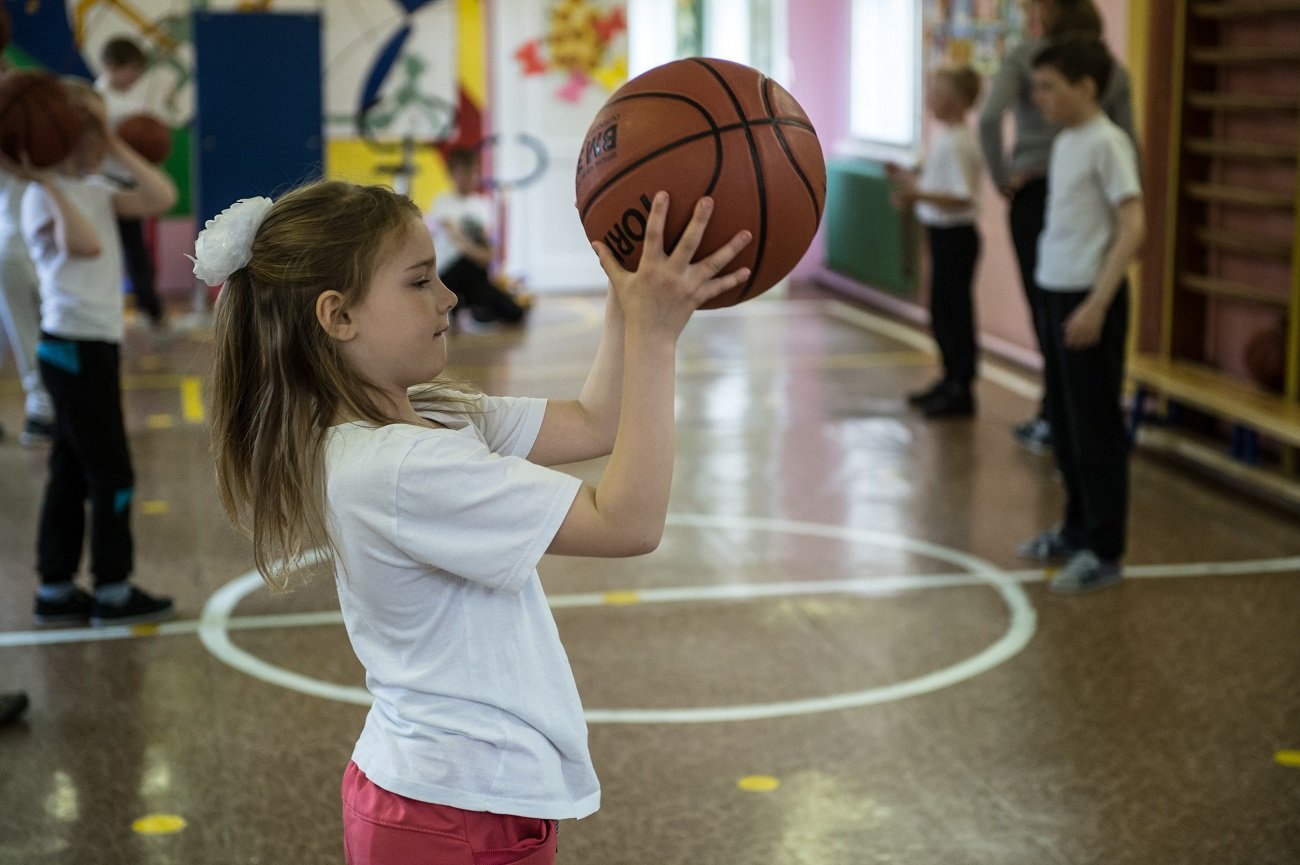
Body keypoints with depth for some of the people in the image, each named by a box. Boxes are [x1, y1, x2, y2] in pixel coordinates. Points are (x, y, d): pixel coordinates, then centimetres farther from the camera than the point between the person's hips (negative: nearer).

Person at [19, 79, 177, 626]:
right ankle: (113, 593, 6)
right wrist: (46, 179, -29)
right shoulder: (44, 196, -12)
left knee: (73, 472, 12)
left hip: (95, 346, 9)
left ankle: (56, 590, 19)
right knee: (112, 473, -3)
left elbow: (161, 198, 1)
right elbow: (86, 245, -30)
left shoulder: (94, 190, 13)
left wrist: (116, 146, -1)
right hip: (75, 347, -9)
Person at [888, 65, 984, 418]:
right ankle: (951, 380, 29)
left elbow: (964, 197, -24)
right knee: (942, 310, 17)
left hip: (954, 236, -9)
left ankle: (962, 391, 6)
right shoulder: (944, 137, 9)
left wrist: (920, 194, -30)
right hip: (941, 233, 10)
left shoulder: (957, 143, -19)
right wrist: (911, 182, 10)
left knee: (954, 312, -2)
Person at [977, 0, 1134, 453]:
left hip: (1035, 195, -3)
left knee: (1046, 310, 6)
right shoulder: (1111, 67, 4)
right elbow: (1129, 146, 2)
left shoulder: (1025, 57, -5)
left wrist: (1002, 178, -9)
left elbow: (989, 117, -21)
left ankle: (1054, 419, 12)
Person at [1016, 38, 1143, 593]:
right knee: (1064, 421, 15)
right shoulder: (1064, 142, 11)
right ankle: (1077, 530, 28)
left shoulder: (1106, 143, -14)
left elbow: (1132, 228, -18)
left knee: (1094, 426, -3)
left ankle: (1103, 552, 4)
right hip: (1057, 293, 8)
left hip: (1089, 299, -8)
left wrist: (1096, 305, -23)